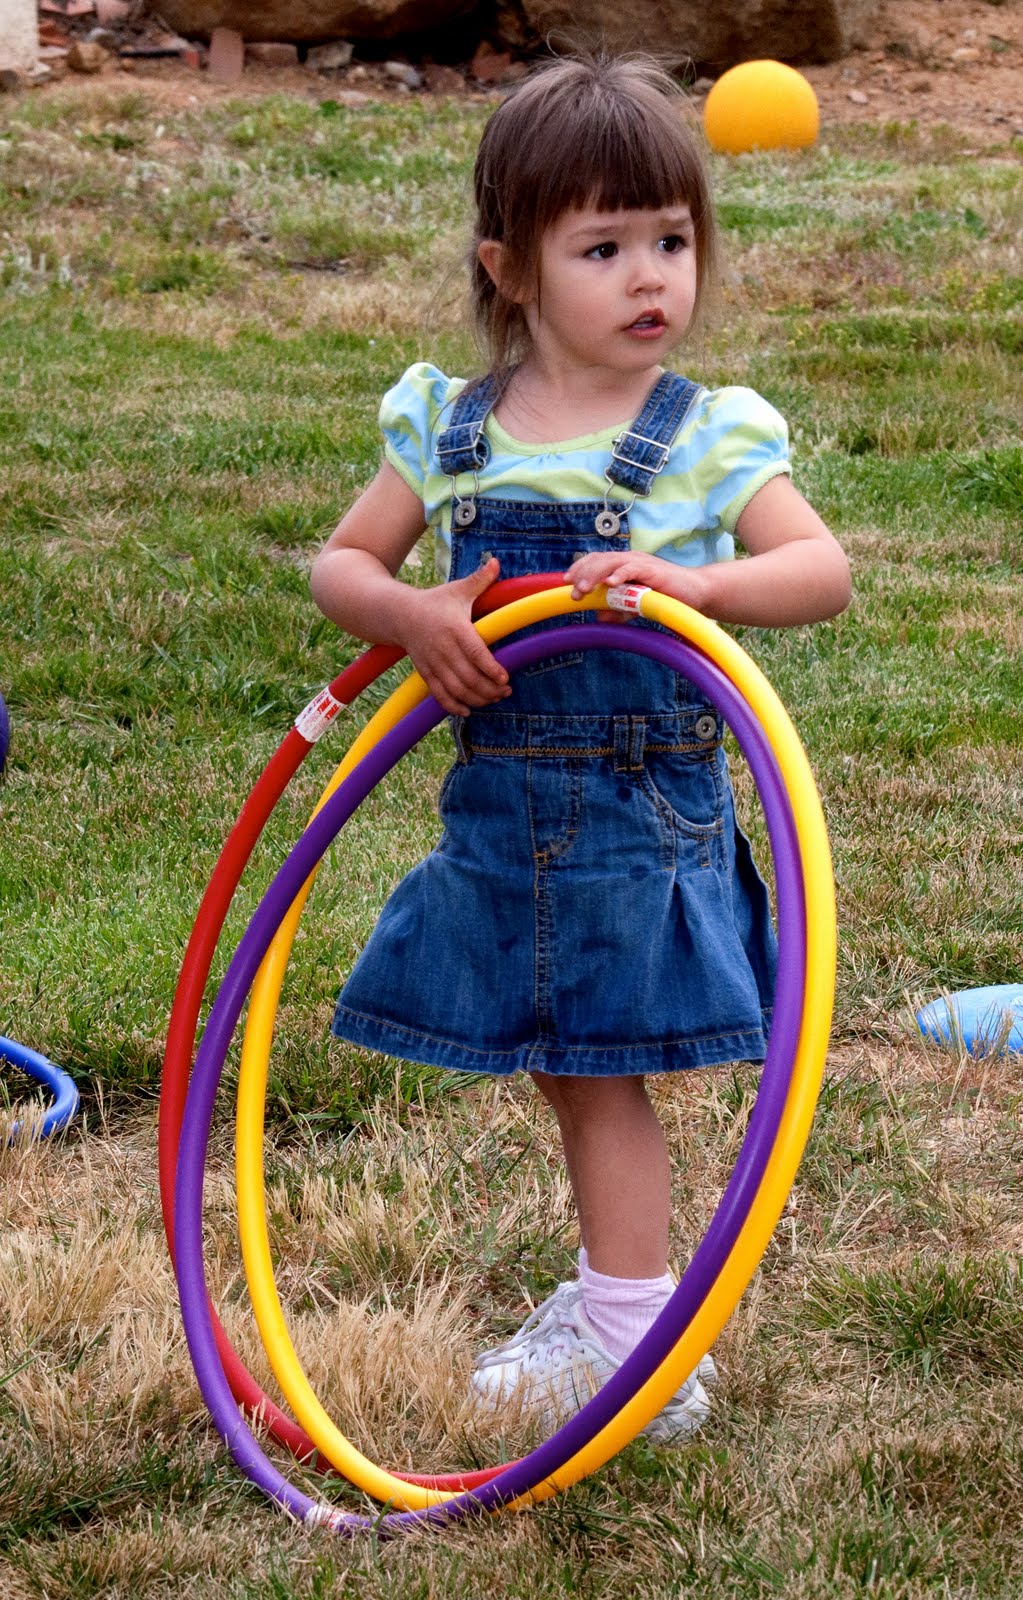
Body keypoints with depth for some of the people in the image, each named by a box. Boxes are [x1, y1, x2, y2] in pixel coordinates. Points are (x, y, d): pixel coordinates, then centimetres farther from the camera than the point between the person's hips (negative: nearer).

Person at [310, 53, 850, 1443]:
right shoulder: (447, 429, 1)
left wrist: (693, 583, -35)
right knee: (564, 1069, 16)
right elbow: (341, 561, 6)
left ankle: (634, 1350, 5)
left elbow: (822, 568, -17)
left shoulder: (709, 438, -8)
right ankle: (619, 1283, 35)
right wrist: (409, 613, -16)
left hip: (644, 807, -4)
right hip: (504, 804, 4)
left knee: (598, 1069, -2)